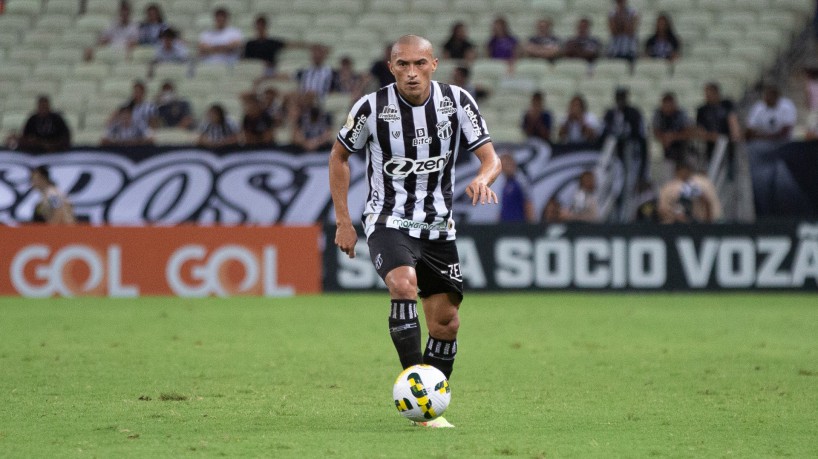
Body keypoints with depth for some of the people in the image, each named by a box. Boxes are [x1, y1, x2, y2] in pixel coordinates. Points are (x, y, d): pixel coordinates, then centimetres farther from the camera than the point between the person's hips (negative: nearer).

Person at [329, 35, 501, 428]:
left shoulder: (457, 102, -6)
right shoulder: (372, 107, -11)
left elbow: (490, 157, -4)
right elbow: (339, 156, 4)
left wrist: (483, 179, -30)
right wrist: (343, 222, 1)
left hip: (438, 226, 4)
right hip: (388, 221, -4)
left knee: (446, 322, 3)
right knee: (404, 284, -32)